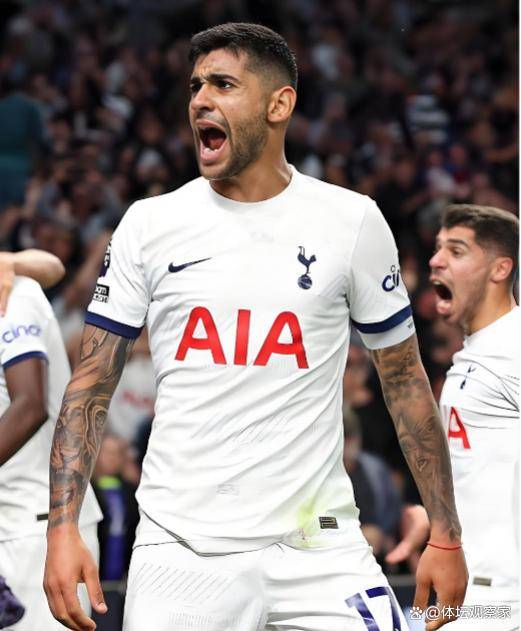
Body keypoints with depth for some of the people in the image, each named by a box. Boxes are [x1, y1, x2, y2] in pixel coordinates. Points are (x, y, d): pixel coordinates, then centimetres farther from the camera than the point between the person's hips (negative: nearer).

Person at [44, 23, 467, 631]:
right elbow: (91, 387, 5)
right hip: (181, 552, 1)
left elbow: (404, 380, 9)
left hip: (316, 542, 0)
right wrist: (62, 530, -6)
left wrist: (446, 536, 5)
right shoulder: (149, 224, 4)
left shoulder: (352, 222, 3)